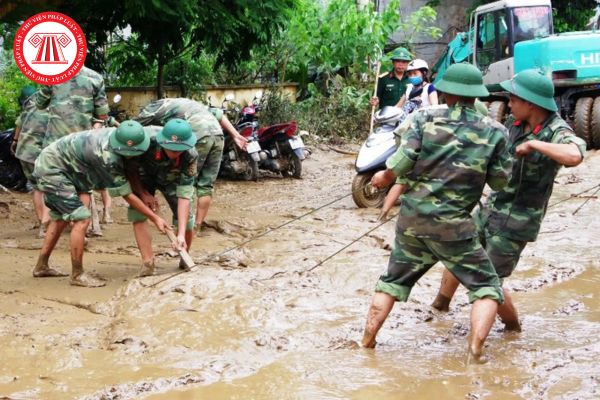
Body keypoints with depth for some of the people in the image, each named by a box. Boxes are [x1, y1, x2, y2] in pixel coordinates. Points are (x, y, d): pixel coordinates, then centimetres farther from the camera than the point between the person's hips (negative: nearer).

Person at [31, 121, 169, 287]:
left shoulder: (115, 133, -10)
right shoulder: (108, 158, -32)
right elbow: (126, 194, -22)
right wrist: (155, 218, -17)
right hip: (52, 170, -10)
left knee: (60, 218, 21)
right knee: (81, 219, -13)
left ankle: (41, 266, 33)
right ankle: (77, 275, -4)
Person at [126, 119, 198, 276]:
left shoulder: (190, 156, -36)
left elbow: (184, 195, -35)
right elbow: (130, 168, -19)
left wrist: (181, 234, -40)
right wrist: (143, 193, -24)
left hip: (171, 179, 0)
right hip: (143, 176, 0)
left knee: (185, 217, -10)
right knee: (137, 212, -22)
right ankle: (147, 263, -16)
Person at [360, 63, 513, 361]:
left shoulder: (425, 119, -3)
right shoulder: (493, 132, -3)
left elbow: (400, 165, -10)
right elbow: (500, 182, 3)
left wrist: (383, 178, 10)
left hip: (412, 219, 3)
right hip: (453, 226, -2)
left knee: (392, 281, 21)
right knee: (486, 288, 10)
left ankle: (367, 342, 24)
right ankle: (475, 350, -5)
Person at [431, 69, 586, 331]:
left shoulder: (557, 133, -24)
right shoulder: (516, 123, -1)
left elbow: (574, 156, -47)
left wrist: (533, 144, -37)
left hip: (516, 223, -8)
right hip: (491, 210, 8)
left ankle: (512, 326, 27)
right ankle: (440, 304, 47)